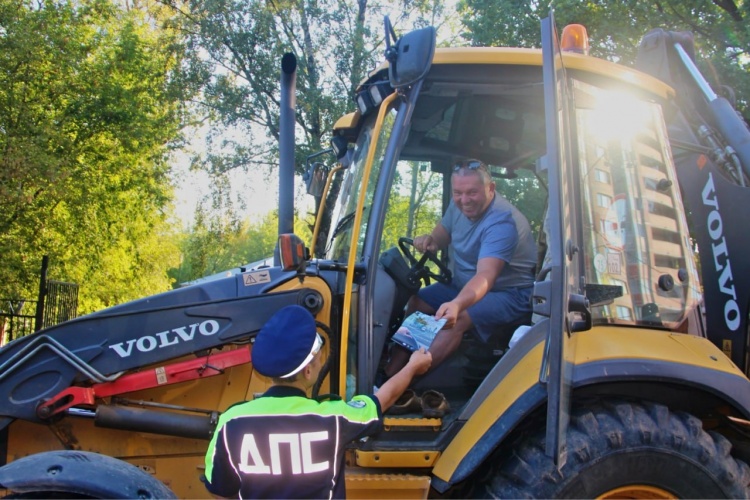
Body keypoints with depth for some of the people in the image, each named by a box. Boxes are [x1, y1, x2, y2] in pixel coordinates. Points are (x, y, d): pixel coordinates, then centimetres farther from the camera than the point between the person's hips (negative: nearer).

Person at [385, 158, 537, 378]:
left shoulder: (502, 222, -30)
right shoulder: (459, 205, -4)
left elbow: (485, 276, -42)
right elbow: (444, 232, 15)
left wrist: (457, 304, -61)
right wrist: (430, 240, -12)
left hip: (510, 293, -8)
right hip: (464, 285, 9)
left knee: (458, 319, -33)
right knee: (415, 302, -9)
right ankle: (389, 372, -11)